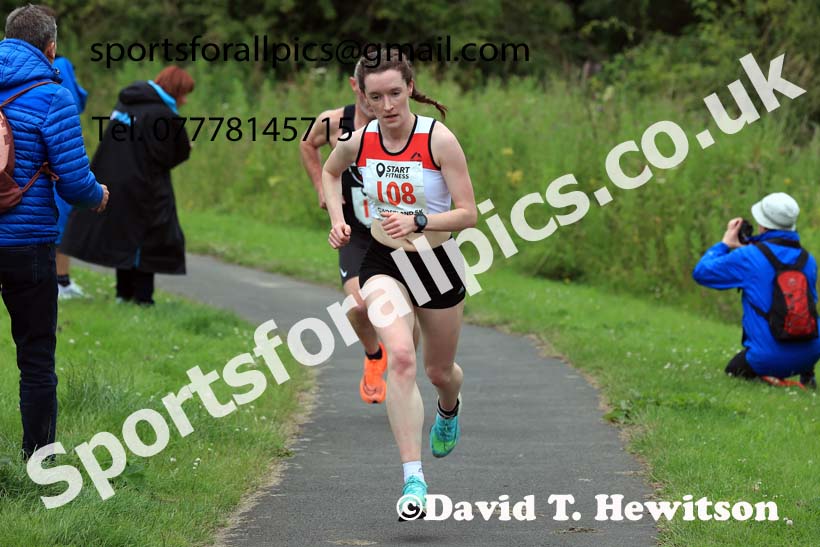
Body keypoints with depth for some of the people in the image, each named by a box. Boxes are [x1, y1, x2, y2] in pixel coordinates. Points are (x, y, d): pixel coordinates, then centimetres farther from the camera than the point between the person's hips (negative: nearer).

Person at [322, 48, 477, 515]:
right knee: (401, 358, -25)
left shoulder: (439, 139, -16)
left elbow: (468, 214, -15)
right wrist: (337, 218, 4)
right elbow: (330, 171, 19)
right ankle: (413, 478, -26)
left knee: (440, 370, 18)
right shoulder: (359, 141, -6)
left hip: (437, 265, 0)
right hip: (383, 264, 0)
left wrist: (418, 221, -29)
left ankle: (449, 408, 59)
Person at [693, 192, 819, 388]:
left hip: (768, 358, -5)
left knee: (733, 370, 27)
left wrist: (725, 243, 15)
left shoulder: (748, 257, -11)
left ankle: (765, 378, -4)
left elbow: (701, 272, -2)